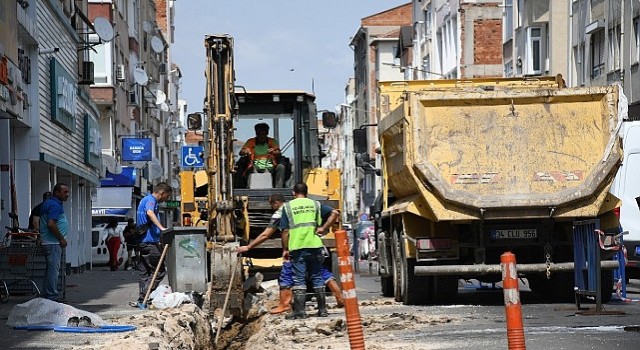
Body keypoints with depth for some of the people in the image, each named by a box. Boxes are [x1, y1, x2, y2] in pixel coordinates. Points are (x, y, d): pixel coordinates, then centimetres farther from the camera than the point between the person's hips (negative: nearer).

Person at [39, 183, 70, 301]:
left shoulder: (47, 203, 17)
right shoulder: (55, 205, -15)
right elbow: (51, 224, -25)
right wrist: (62, 239, -16)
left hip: (48, 242, 11)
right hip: (53, 243, -11)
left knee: (50, 269, 14)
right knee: (54, 269, -10)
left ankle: (45, 296, 18)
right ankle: (52, 297, -12)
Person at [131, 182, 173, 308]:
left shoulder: (145, 199, 23)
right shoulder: (150, 200, -9)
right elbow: (150, 213, -31)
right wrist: (161, 228, -41)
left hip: (142, 241, 10)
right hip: (150, 241, -10)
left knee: (144, 273, 11)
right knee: (159, 271, -8)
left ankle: (142, 301, 11)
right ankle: (142, 299, -13)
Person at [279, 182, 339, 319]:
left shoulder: (288, 207, 4)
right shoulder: (315, 204, 10)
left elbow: (285, 231, 0)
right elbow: (334, 213, -2)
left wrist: (285, 249, 6)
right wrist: (323, 228, 1)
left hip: (297, 247, -2)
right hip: (314, 246, 2)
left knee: (299, 280, 0)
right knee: (317, 278, 10)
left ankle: (299, 311, -4)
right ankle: (322, 310, 12)